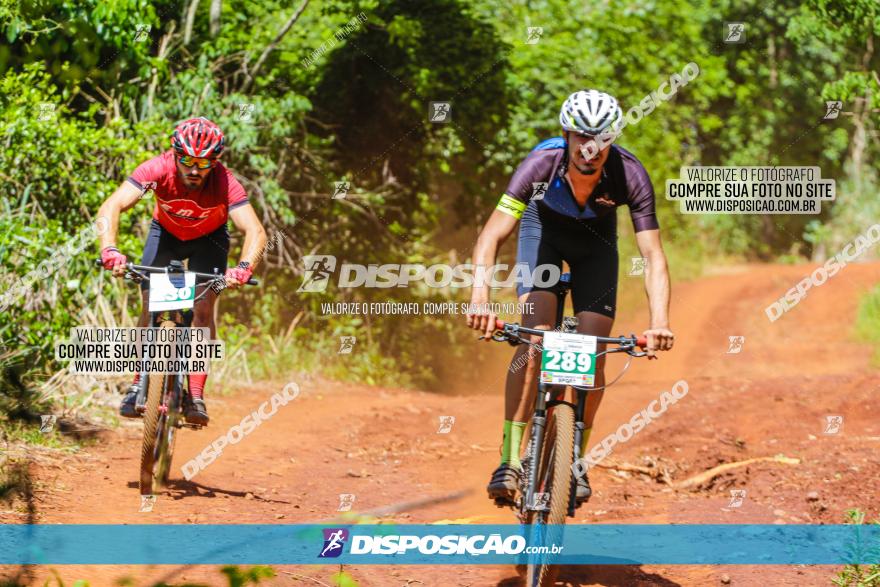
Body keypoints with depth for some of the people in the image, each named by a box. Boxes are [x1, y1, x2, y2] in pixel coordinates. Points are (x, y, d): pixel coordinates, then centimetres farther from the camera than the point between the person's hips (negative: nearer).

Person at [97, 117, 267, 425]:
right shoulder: (158, 169, -35)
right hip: (166, 232, 1)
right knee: (150, 306, -11)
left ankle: (195, 395, -13)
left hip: (209, 238, -1)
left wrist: (244, 267, -63)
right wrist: (109, 249, -60)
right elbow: (111, 207, -43)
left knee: (203, 307, -16)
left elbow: (255, 231, -43)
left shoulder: (224, 182, -36)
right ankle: (138, 385, 2)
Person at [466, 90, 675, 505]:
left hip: (595, 240, 1)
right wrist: (480, 297, -56)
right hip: (543, 226, -1)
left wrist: (660, 323, -50)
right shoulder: (542, 163, -37)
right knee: (535, 336, -21)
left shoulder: (630, 175, -35)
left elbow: (653, 256, -36)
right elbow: (492, 236, -40)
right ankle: (510, 458, -18)